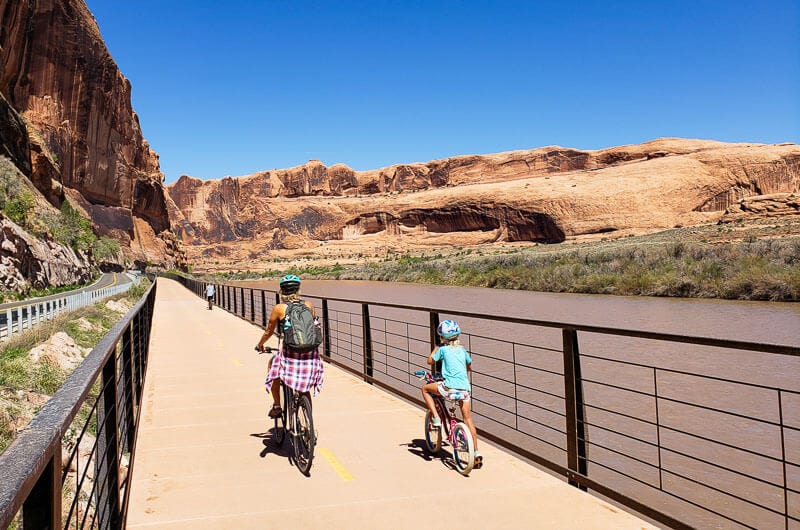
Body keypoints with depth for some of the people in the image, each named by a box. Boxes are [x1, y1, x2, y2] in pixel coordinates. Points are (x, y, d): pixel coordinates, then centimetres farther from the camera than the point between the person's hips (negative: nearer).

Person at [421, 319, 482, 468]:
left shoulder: (443, 349, 3)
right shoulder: (462, 350, 17)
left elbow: (430, 361, 15)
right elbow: (469, 366, 31)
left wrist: (435, 349, 29)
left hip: (450, 386, -5)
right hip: (464, 387, 5)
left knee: (425, 389, 20)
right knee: (468, 419, 11)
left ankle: (436, 418, 7)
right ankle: (476, 452, 6)